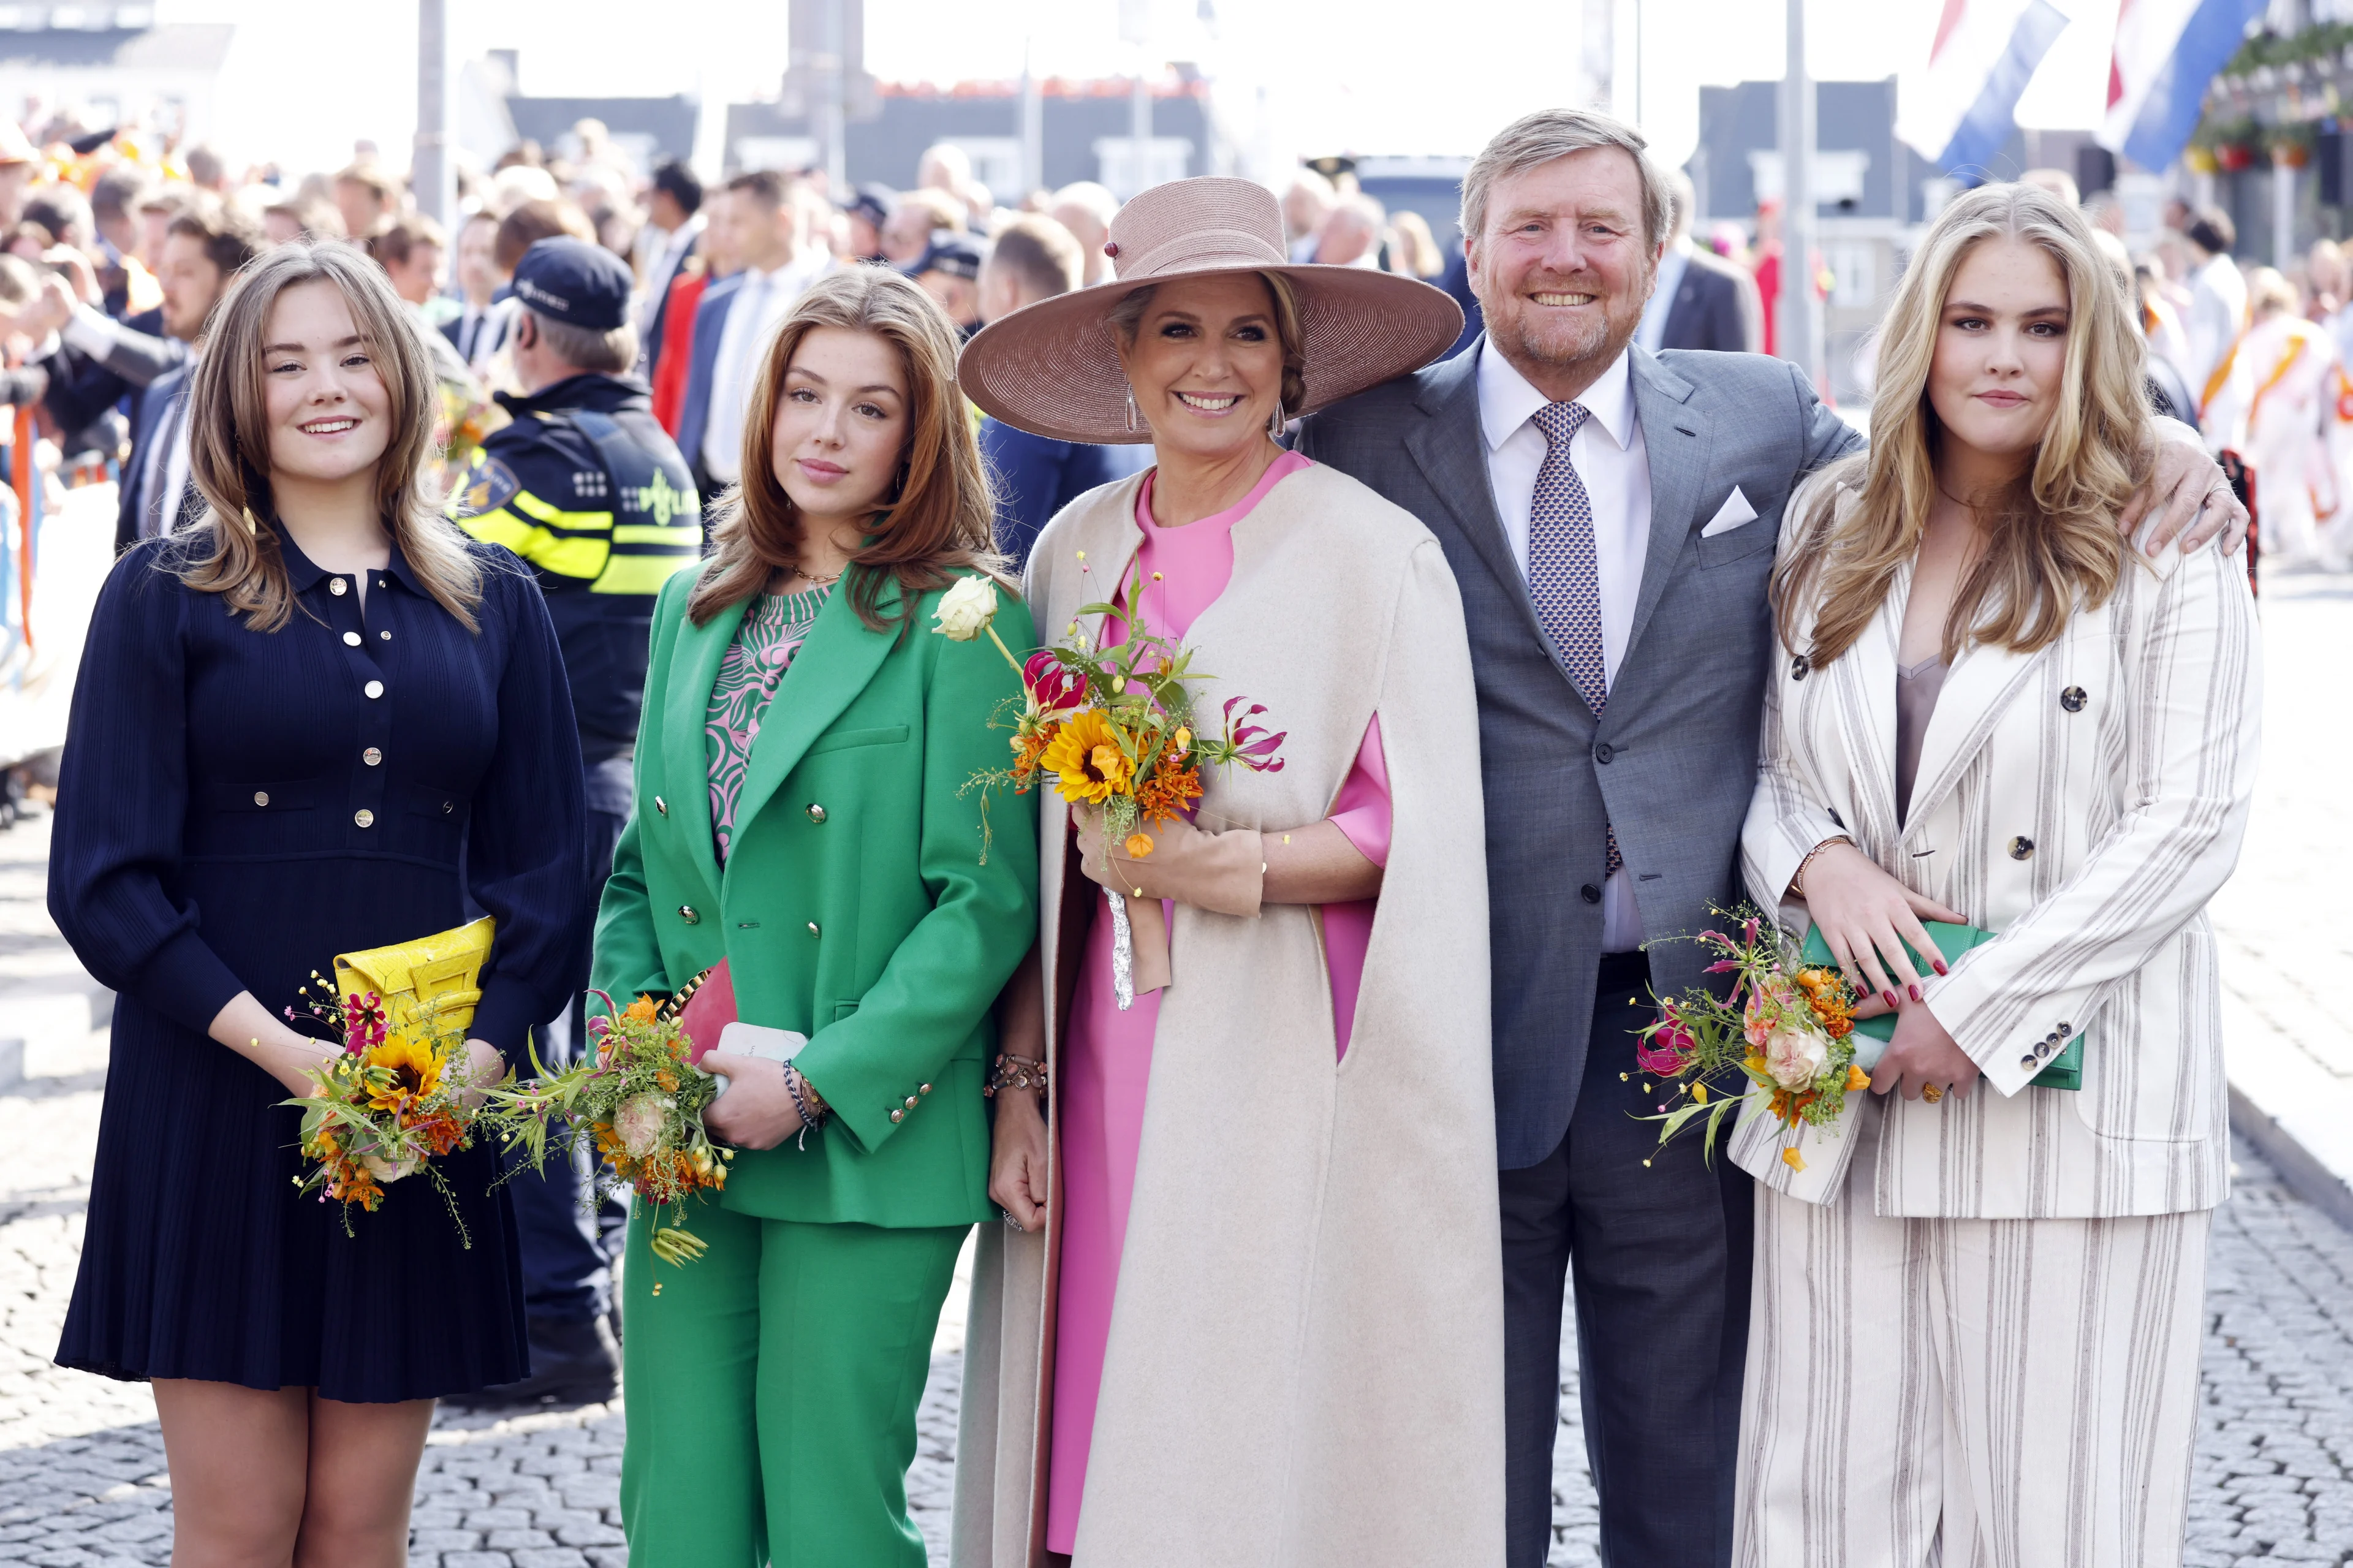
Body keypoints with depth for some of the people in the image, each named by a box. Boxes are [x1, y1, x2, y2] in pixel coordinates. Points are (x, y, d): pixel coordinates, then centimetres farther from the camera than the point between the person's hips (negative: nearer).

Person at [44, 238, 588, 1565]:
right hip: (215, 1097, -2)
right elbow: (104, 878, -4)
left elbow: (545, 868, 9)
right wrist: (272, 1044, -15)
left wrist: (479, 1052, -8)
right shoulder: (164, 597, 2)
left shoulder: (494, 605, 10)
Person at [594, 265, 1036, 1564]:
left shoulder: (960, 626, -6)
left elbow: (986, 905, -11)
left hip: (865, 1152, -5)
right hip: (688, 1154, 5)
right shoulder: (697, 611, 14)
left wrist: (818, 1082, -15)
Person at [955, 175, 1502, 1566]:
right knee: (1093, 1454, 3)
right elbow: (1035, 857, 12)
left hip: (1280, 1073, -4)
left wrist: (1225, 866, -17)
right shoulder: (1077, 553, 11)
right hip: (1106, 1071, 4)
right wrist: (1019, 1084, 7)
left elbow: (1417, 839, -6)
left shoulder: (1371, 552, -3)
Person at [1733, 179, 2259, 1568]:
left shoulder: (2168, 550, -3)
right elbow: (1757, 762, 16)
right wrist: (1816, 860, -8)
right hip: (1842, 1086, 4)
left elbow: (2190, 827, -9)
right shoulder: (1826, 535, 11)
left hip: (2072, 1087, -4)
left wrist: (1980, 1011, -13)